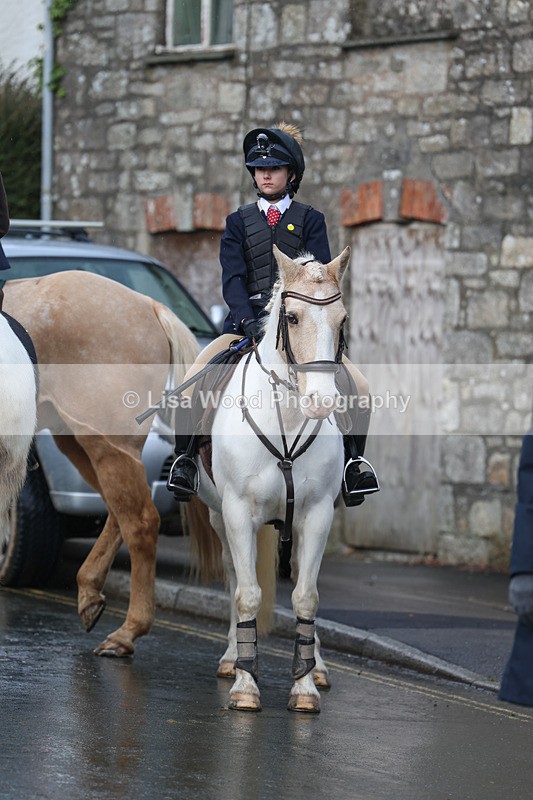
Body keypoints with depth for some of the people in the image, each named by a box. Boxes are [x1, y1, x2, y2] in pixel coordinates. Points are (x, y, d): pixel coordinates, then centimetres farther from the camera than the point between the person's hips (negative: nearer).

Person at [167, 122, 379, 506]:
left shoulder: (310, 219, 7)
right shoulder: (239, 222, 10)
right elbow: (233, 278, -3)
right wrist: (247, 320, -22)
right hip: (249, 321, 1)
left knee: (359, 386, -20)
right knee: (192, 380, -22)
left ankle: (353, 463, -4)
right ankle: (185, 459, -7)